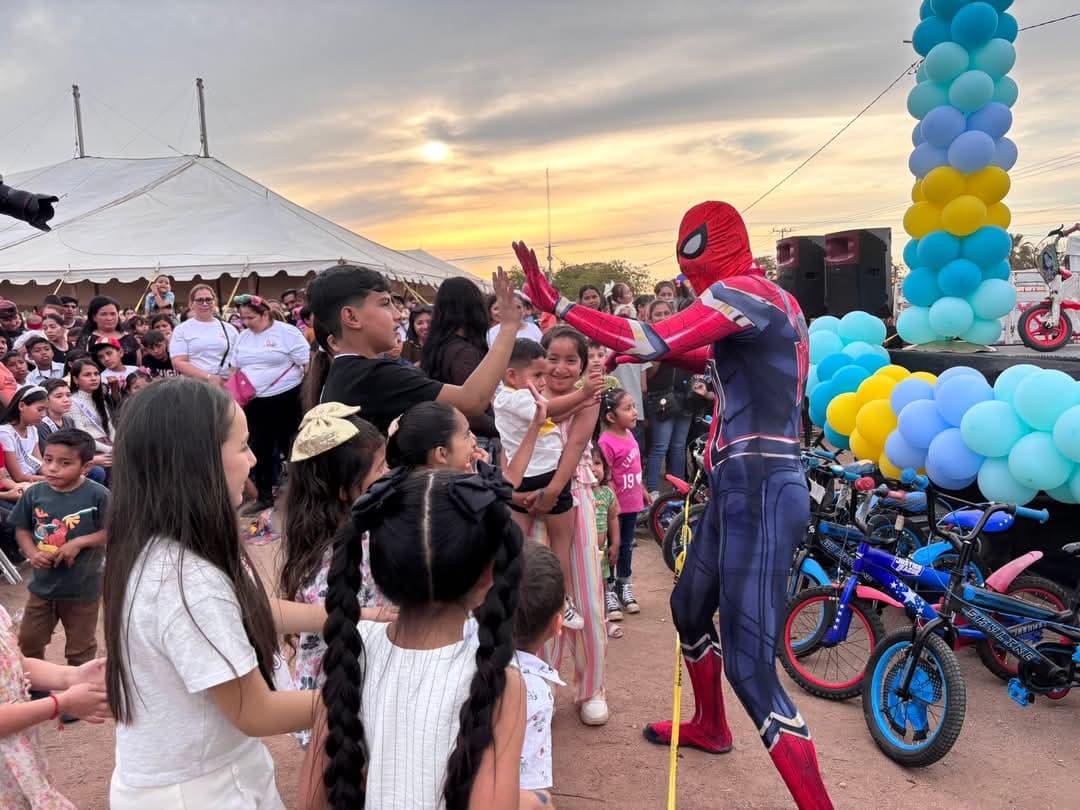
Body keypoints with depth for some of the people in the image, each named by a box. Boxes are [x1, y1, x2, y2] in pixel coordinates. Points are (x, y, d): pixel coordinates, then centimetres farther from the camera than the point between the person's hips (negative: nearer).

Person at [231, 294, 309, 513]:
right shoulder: (242, 337, 10)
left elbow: (308, 365, -11)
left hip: (286, 400, -5)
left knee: (290, 448, 3)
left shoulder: (287, 332, -8)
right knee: (260, 450, 9)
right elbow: (236, 369, 20)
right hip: (255, 403, 5)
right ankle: (264, 496, 21)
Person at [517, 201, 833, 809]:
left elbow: (649, 344, -22)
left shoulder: (741, 293, -13)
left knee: (749, 667, -10)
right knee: (689, 605, 27)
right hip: (746, 487, 11)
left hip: (757, 492, -11)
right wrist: (678, 352, 18)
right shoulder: (777, 300, 18)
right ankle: (710, 727, 48)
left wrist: (555, 303, -16)